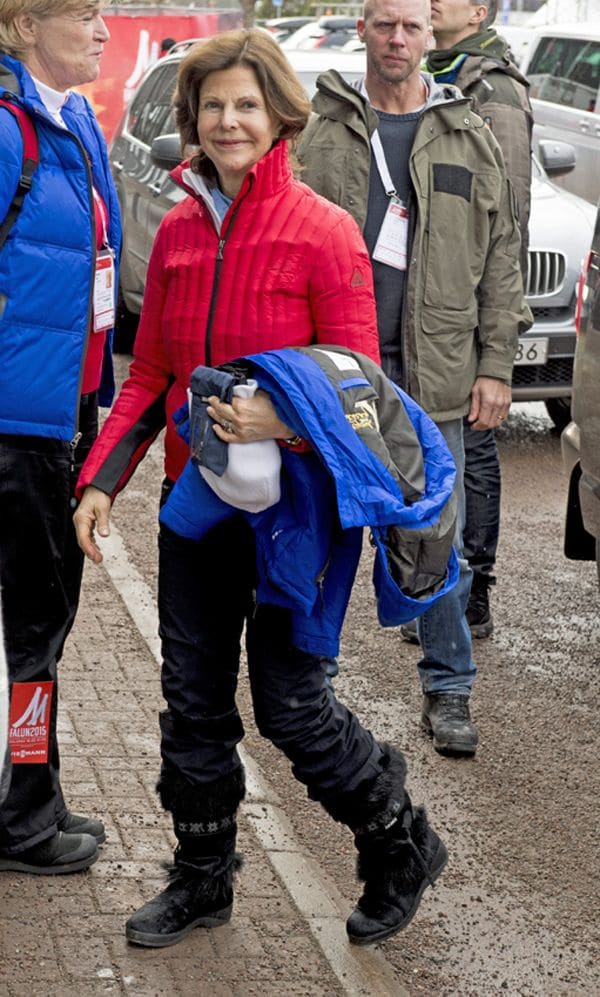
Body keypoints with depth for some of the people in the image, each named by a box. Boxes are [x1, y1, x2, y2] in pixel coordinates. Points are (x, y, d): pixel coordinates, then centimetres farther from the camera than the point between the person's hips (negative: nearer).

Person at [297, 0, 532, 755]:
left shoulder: (468, 140, 7)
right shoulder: (318, 131, 5)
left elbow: (501, 261, 8)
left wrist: (495, 366, 1)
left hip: (431, 371, 0)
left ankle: (448, 691, 13)